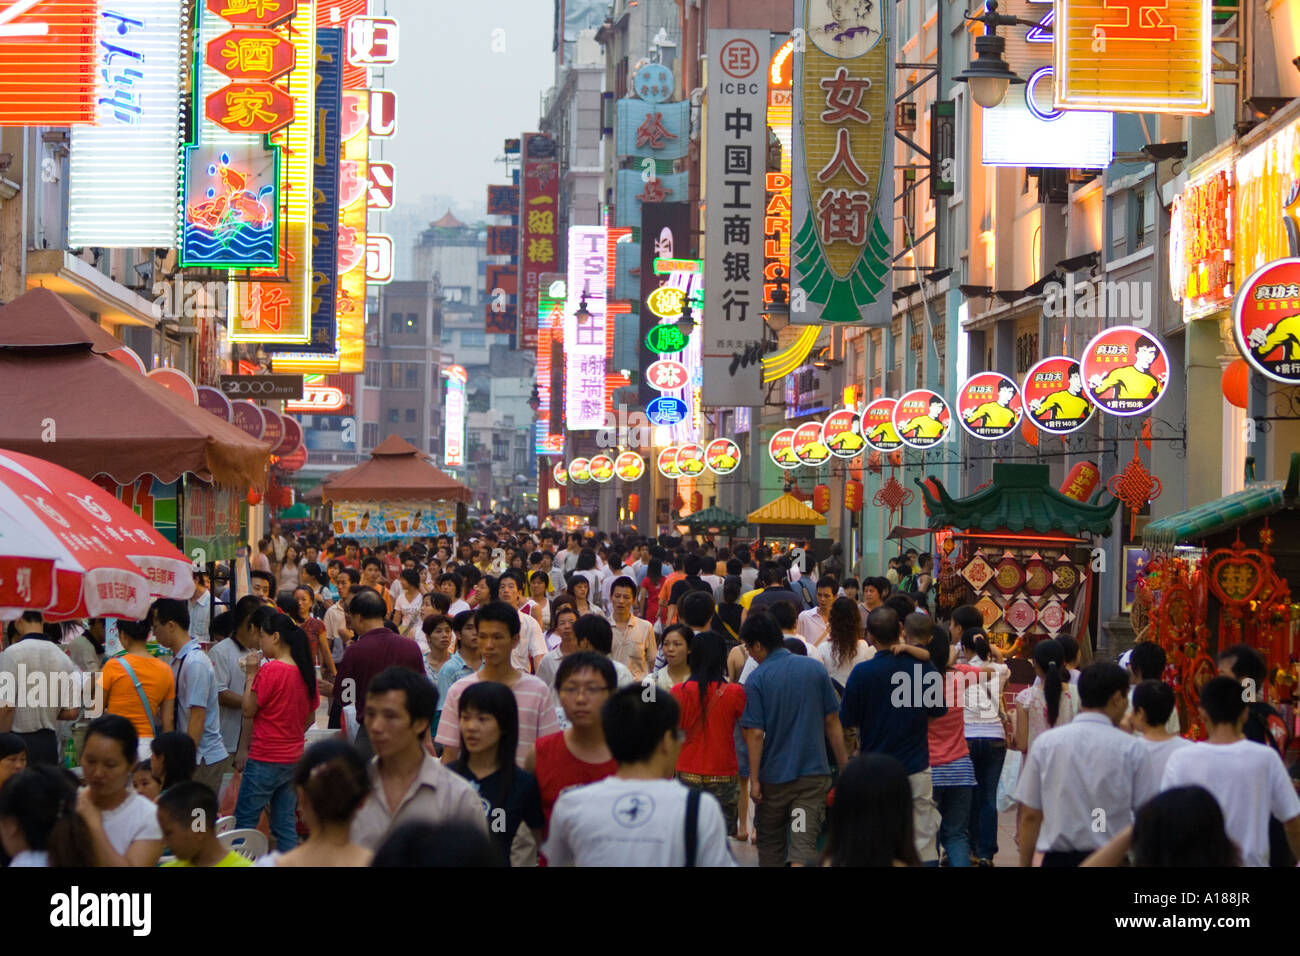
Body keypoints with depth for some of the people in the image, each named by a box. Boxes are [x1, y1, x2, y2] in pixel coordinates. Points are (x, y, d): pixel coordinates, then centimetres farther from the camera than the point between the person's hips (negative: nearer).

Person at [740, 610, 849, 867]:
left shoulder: (757, 679, -9)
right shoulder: (815, 669, 0)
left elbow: (755, 733, -12)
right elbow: (832, 722, 4)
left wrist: (754, 779, -7)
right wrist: (843, 765, 11)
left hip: (773, 776, -1)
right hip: (814, 773, 1)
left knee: (770, 846, 17)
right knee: (804, 844, -5)